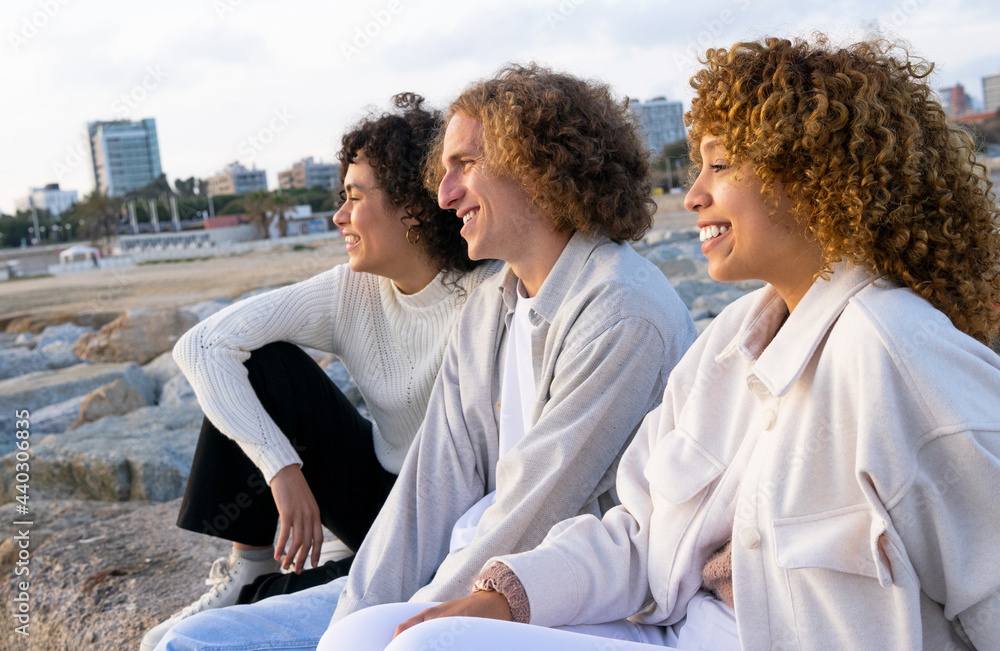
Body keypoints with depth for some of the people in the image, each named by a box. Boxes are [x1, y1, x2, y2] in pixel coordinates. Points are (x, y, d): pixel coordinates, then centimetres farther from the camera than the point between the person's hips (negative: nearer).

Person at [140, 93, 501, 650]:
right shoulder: (353, 291, -8)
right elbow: (202, 346, -14)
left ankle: (250, 599, 3)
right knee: (265, 361, -11)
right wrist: (283, 469, -24)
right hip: (378, 494, 5)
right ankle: (247, 567, -4)